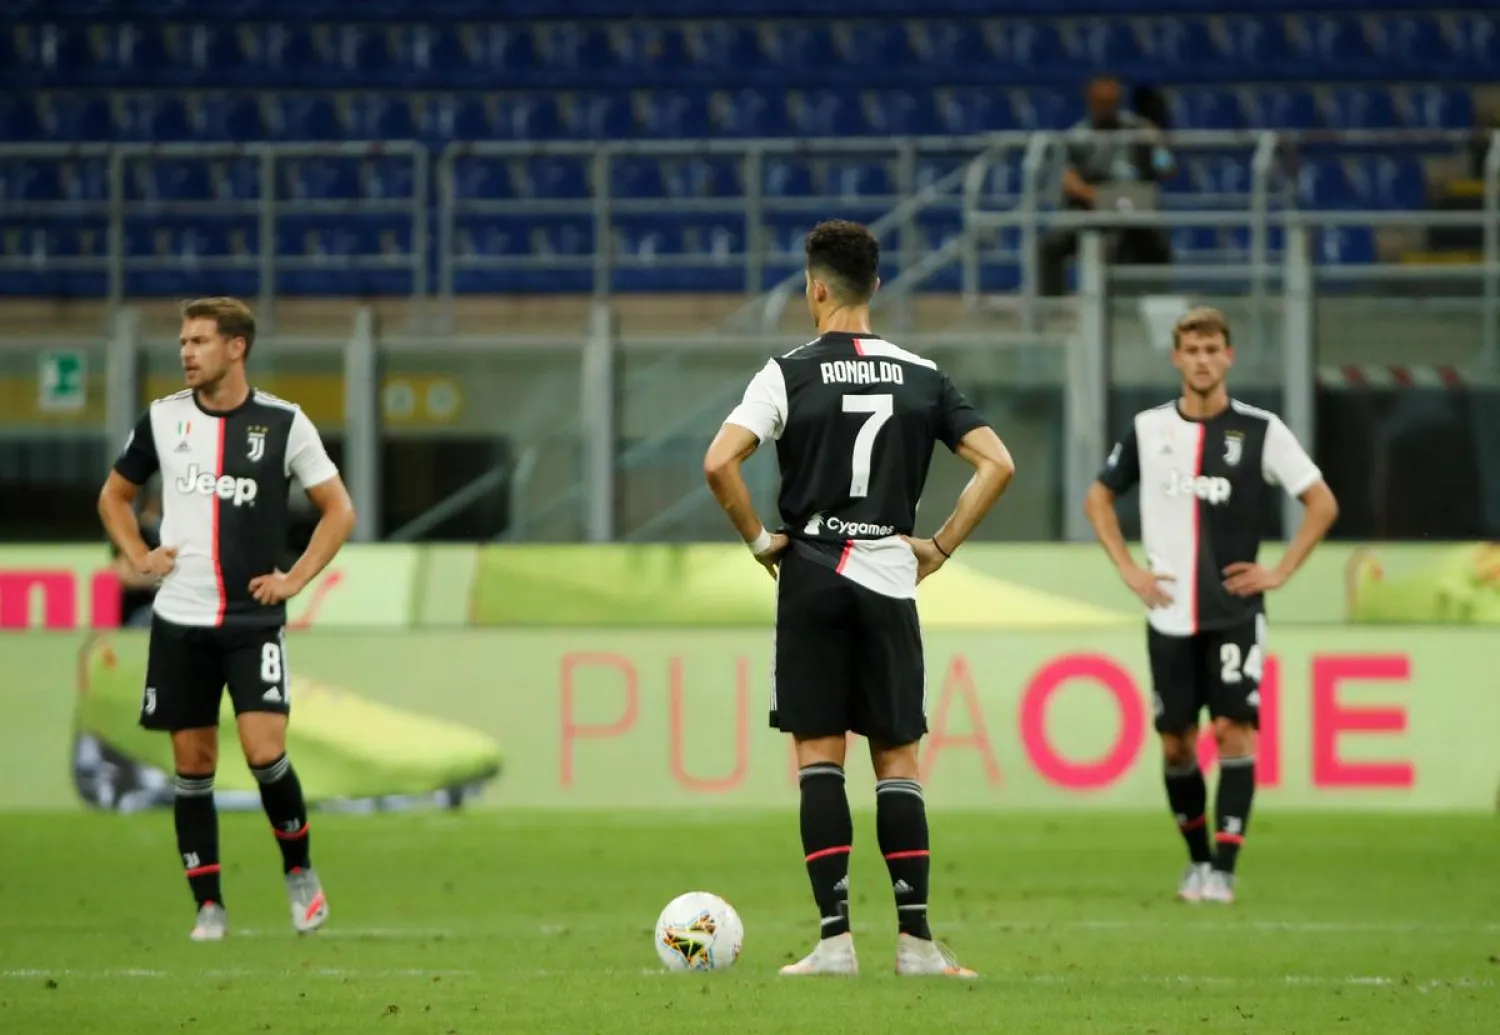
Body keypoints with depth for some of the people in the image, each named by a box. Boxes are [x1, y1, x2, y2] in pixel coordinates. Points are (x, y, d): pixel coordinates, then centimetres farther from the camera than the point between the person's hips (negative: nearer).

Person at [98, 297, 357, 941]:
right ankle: (208, 906, 11)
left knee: (265, 751, -15)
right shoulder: (162, 419, 4)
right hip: (179, 621, 3)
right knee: (193, 765, 3)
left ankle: (299, 870, 8)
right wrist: (137, 555, 3)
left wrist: (296, 578, -5)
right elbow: (114, 495, 18)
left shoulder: (283, 424, -3)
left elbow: (339, 510, 4)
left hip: (254, 620, -3)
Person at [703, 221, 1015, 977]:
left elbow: (719, 462, -15)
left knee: (818, 754, 1)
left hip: (812, 574, -2)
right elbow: (997, 465, 2)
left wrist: (759, 539, -2)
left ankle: (835, 936, -7)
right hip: (890, 580, 2)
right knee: (897, 759, 6)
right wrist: (941, 547, 6)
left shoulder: (791, 373, -4)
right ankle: (915, 939, 0)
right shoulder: (921, 376, 5)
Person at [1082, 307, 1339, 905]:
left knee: (1233, 730, -14)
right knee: (1176, 743, 5)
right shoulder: (1148, 430, 4)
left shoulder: (1259, 430, -3)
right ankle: (1197, 857, 24)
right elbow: (1098, 500, 17)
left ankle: (1224, 869, -14)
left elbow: (1322, 503, 2)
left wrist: (1279, 572, -5)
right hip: (1170, 614, 3)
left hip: (1235, 612, -3)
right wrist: (1129, 570, 6)